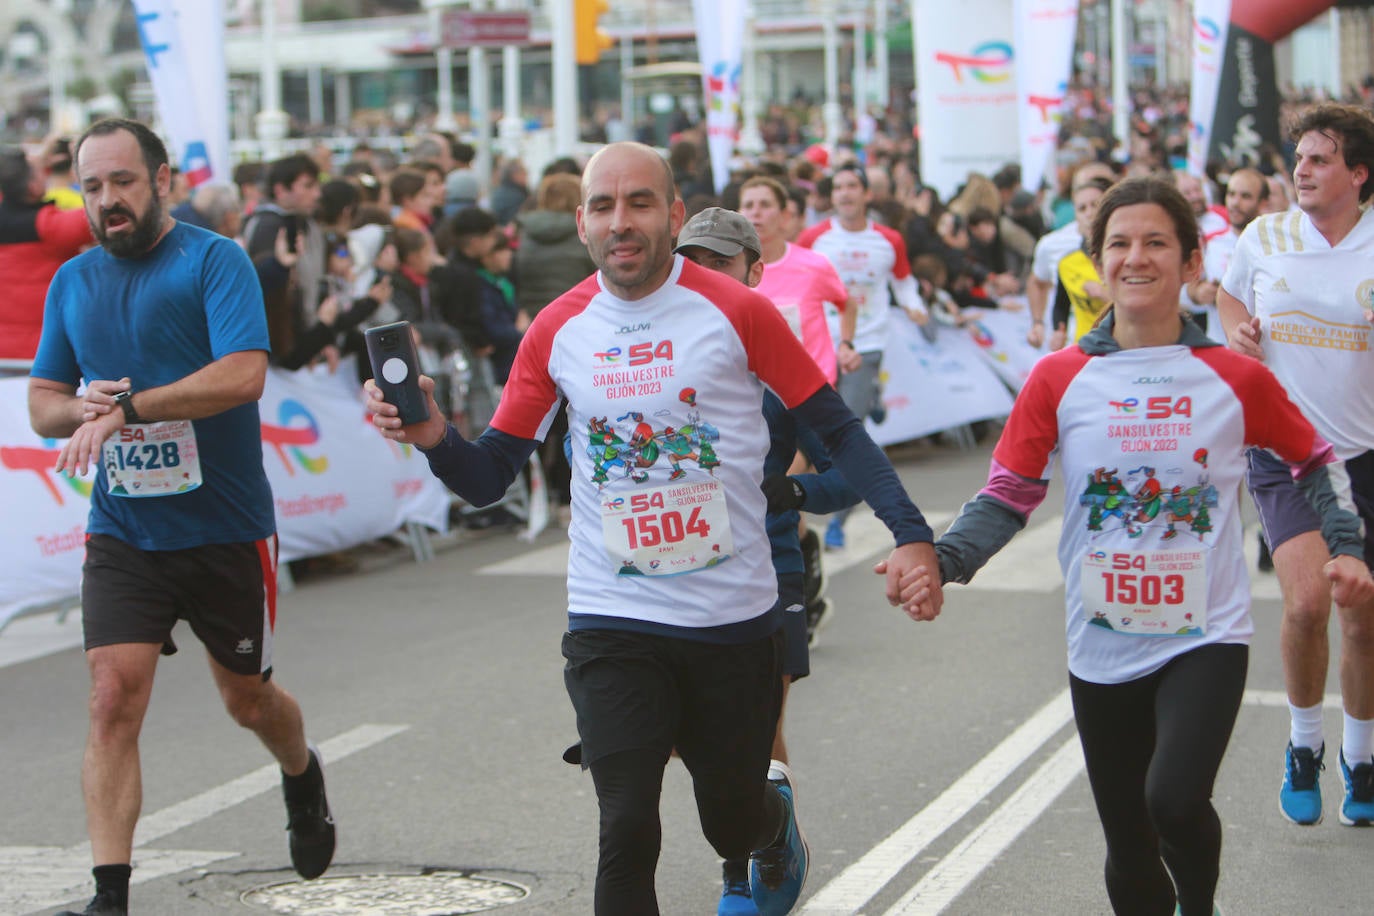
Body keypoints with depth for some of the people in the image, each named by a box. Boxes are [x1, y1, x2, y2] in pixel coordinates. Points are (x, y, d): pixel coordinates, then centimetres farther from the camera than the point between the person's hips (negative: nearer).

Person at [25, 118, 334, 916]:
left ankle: (303, 777, 48)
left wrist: (127, 408, -29)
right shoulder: (72, 282, 8)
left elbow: (243, 373, -23)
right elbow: (42, 402, 13)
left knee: (247, 700, 14)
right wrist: (83, 407, -11)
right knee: (114, 700, -13)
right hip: (123, 532, 3)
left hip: (227, 530, -3)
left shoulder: (215, 260, -9)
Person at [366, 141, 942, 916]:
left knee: (734, 823, 15)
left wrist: (911, 534, -14)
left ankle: (777, 820, 51)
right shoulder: (557, 332, -1)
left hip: (736, 618, -1)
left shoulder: (737, 311, -7)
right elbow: (488, 478, 3)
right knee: (627, 834, -11)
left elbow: (837, 430, -3)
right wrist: (433, 437, -19)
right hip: (613, 624, 1)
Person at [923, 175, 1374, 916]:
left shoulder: (1235, 377, -2)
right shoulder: (1059, 379, -2)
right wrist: (942, 561, -19)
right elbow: (1008, 495, -2)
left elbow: (1313, 462, 13)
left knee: (1175, 800, -25)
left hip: (1207, 639, -2)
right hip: (1104, 651, 2)